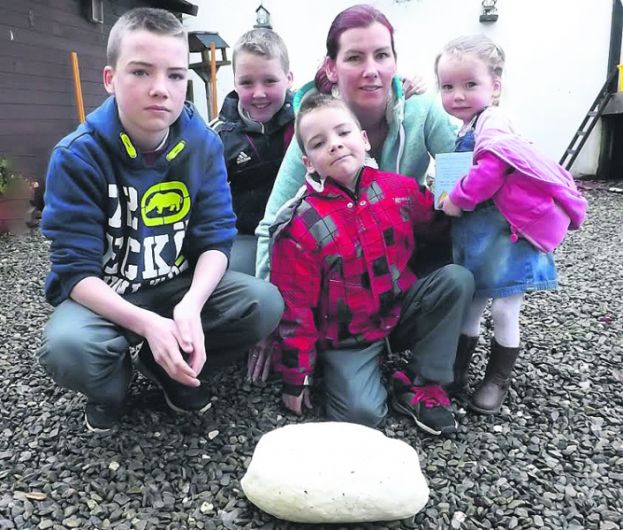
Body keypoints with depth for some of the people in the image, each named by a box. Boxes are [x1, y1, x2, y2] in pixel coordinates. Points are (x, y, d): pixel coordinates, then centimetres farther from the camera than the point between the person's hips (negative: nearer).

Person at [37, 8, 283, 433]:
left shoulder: (204, 143, -9)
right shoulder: (77, 156, -18)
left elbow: (216, 237, -9)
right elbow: (76, 269, -19)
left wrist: (191, 305, -29)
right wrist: (147, 324, -35)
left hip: (183, 287, 3)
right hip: (103, 296, -2)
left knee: (265, 303, -20)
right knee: (67, 348, -34)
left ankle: (169, 368, 6)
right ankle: (112, 383, 7)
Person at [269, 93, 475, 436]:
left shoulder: (400, 189, -6)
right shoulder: (300, 225, -17)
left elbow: (436, 227, 13)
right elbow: (295, 308, -12)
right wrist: (296, 378, -6)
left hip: (401, 312, 5)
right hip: (346, 337, -4)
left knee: (457, 278, -16)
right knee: (362, 412, -25)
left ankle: (420, 385, -5)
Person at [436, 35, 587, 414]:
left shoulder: (492, 126, -18)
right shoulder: (468, 128, 12)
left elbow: (490, 171, -31)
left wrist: (457, 199, -18)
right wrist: (451, 196, 4)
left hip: (506, 236, -9)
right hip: (476, 236, 9)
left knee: (504, 310, 4)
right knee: (470, 304, 17)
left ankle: (498, 379, 21)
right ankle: (457, 370, 30)